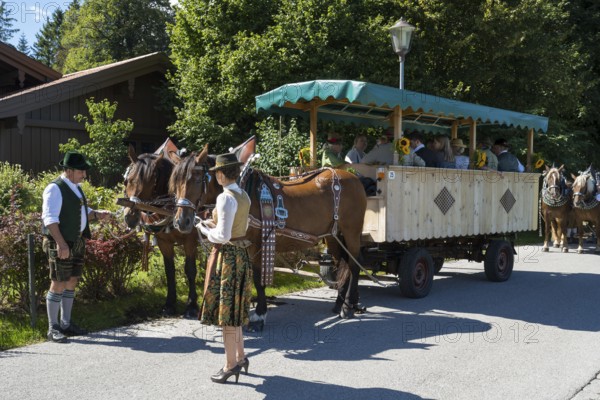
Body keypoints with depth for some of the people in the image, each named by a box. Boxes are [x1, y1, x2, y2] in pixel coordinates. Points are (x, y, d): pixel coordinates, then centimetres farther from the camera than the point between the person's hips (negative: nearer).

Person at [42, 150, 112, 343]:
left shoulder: (76, 187, 15)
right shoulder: (55, 189, -13)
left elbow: (83, 211, 25)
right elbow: (50, 218, -21)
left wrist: (97, 214, 4)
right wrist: (61, 243, -28)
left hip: (78, 242, 9)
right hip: (61, 244, -9)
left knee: (71, 282, 13)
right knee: (58, 284, -3)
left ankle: (65, 324, 24)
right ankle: (53, 329, 7)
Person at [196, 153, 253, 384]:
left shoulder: (225, 198, -20)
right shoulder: (244, 196, 7)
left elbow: (222, 236, -23)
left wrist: (204, 229, -6)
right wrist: (214, 224, 13)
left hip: (226, 256, -9)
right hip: (241, 255, 9)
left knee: (225, 311, 2)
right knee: (234, 309, 20)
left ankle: (230, 365, 12)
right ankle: (240, 357, 30)